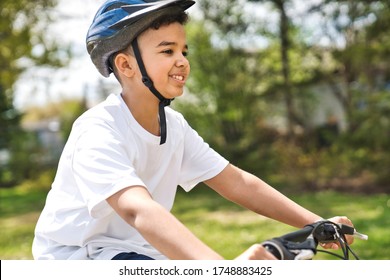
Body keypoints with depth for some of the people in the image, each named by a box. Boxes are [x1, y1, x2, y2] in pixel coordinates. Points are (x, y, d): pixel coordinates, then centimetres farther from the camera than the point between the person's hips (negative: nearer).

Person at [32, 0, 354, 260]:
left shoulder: (175, 126, -1)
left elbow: (239, 183, -2)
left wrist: (318, 224, -11)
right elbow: (139, 211, -42)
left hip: (131, 251, 8)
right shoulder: (98, 132, -25)